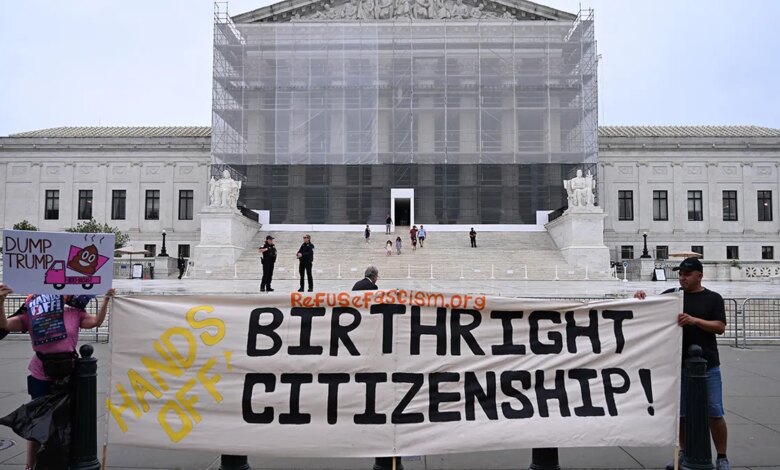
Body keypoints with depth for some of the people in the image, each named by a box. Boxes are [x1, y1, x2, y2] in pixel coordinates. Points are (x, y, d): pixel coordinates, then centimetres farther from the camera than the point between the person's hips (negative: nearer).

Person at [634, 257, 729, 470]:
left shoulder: (713, 298, 2)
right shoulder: (671, 295, 7)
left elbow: (720, 327, -5)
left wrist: (695, 320, -21)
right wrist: (641, 297, -16)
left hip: (707, 365, -2)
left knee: (714, 413, 3)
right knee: (680, 413, 9)